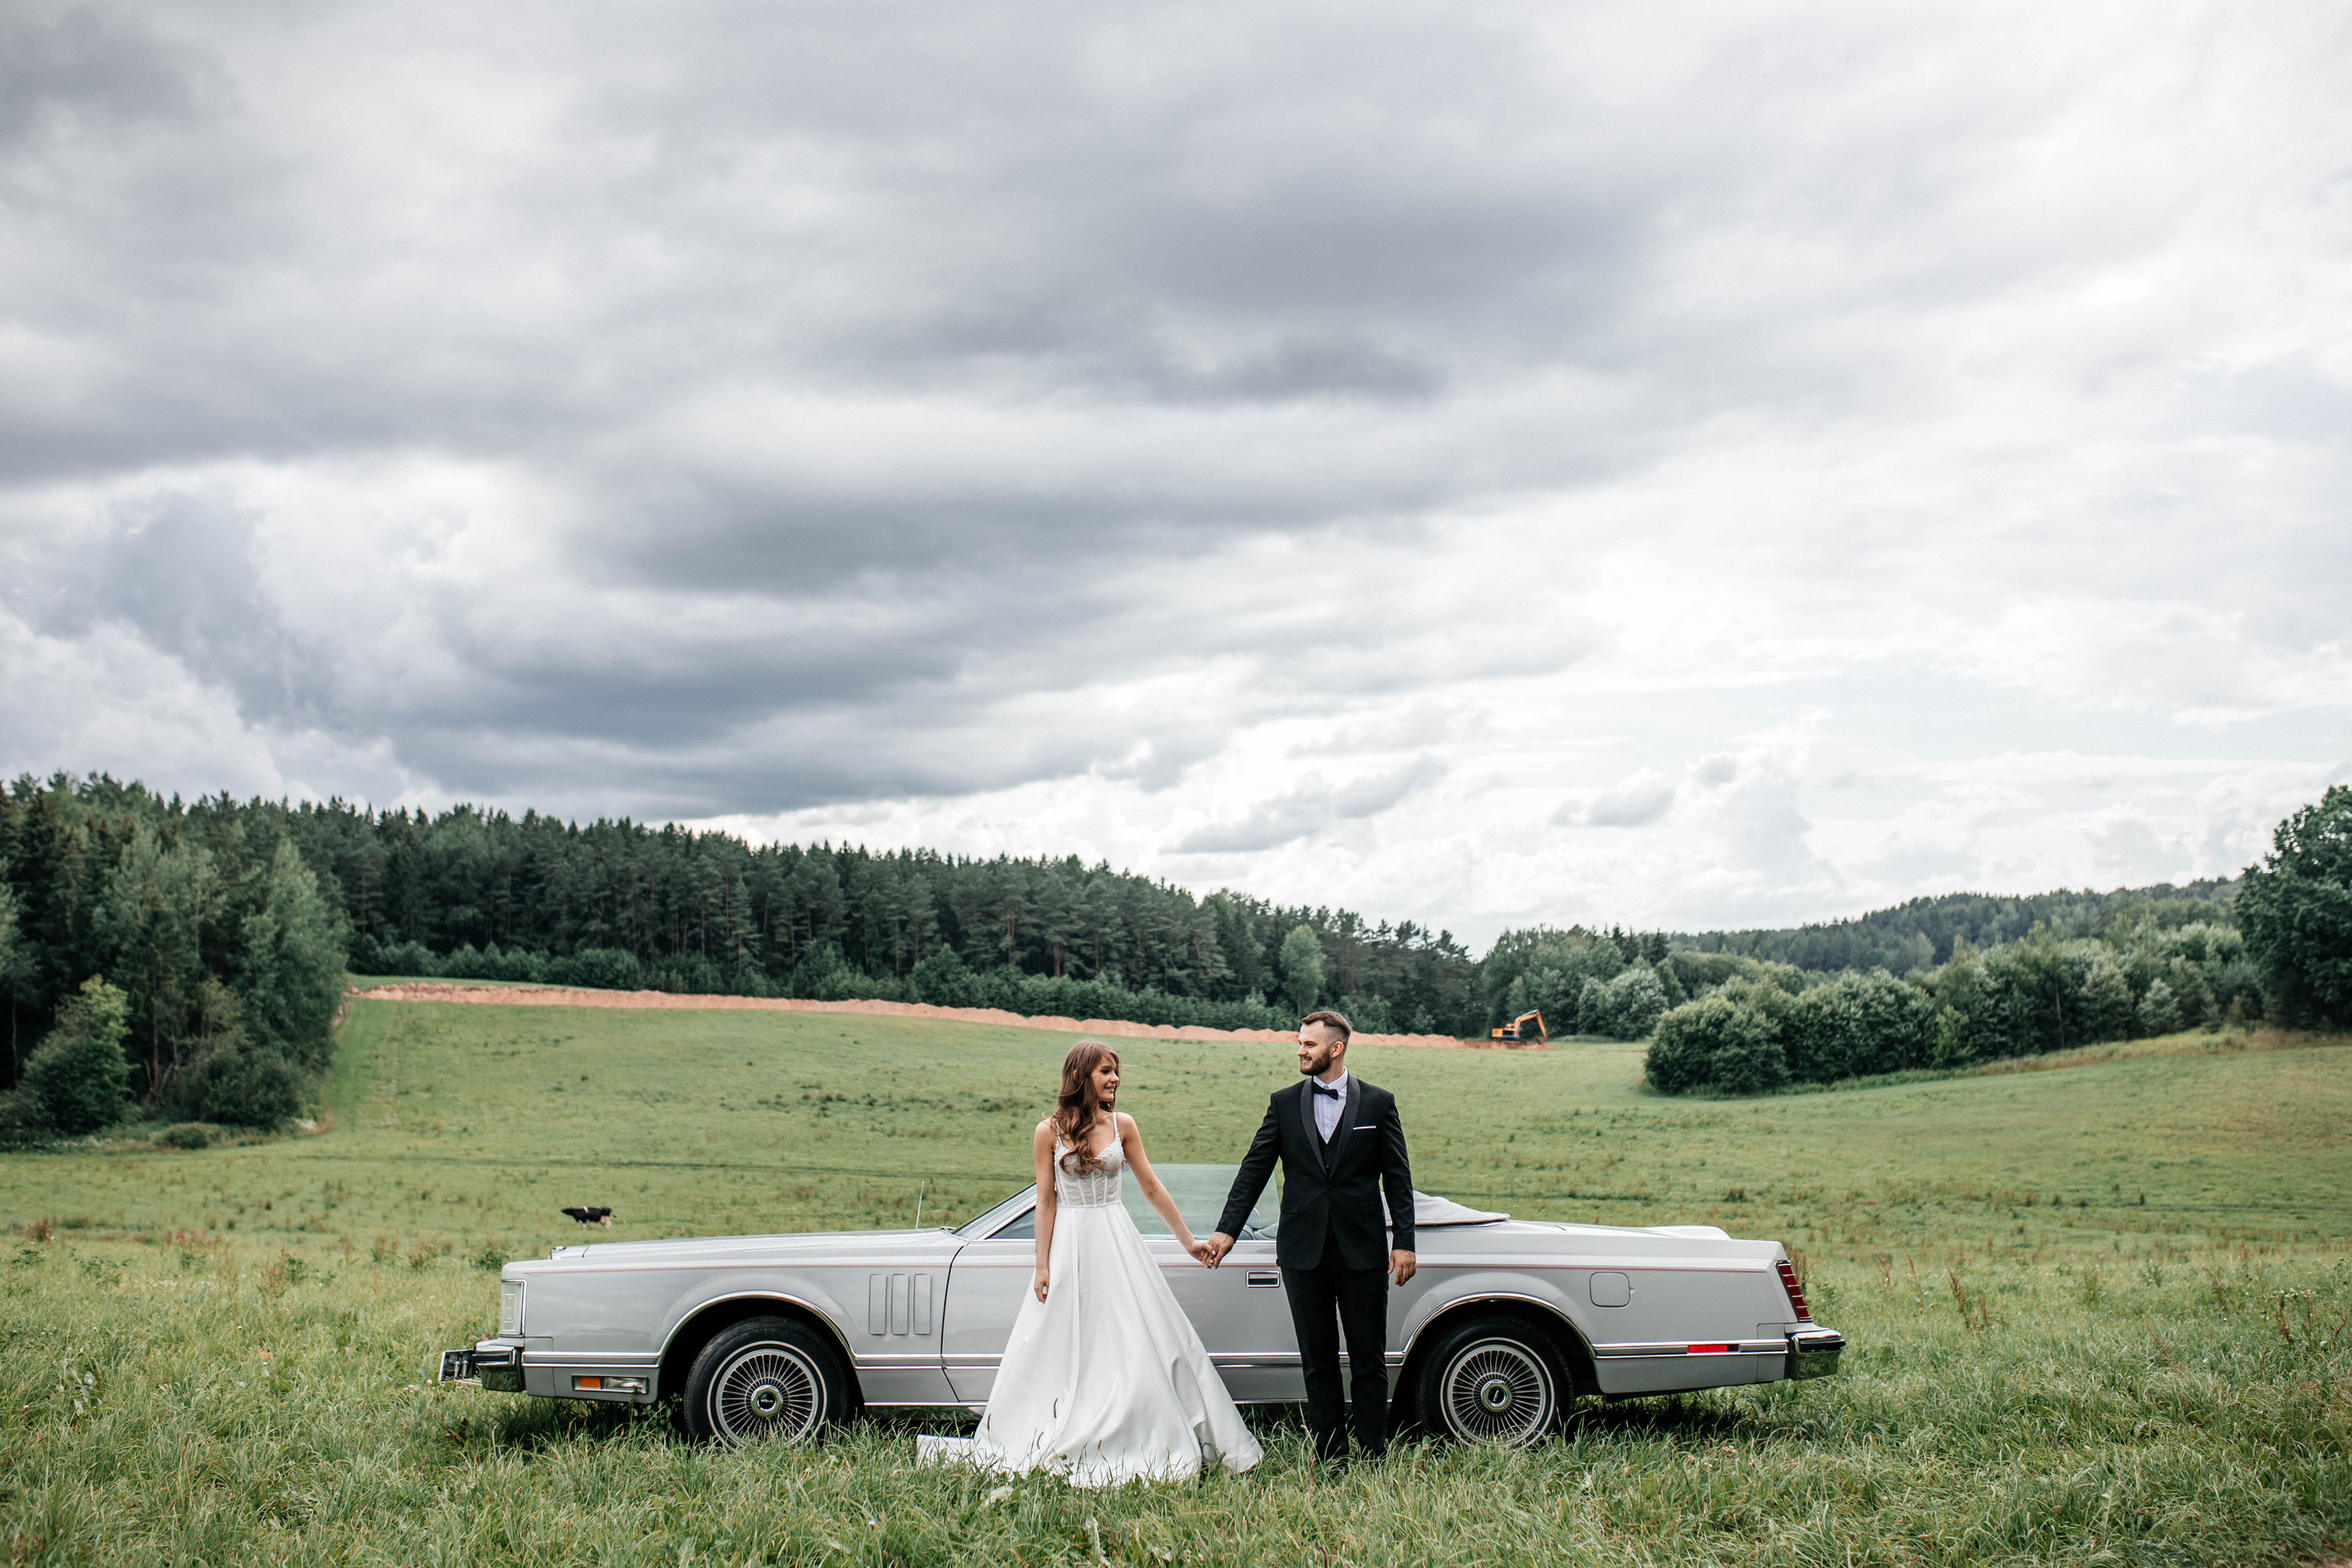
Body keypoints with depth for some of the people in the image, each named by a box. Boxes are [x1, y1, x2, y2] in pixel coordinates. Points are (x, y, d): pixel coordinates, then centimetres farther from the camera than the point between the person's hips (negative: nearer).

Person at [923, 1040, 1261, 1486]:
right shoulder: (1049, 1131, -4)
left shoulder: (1122, 1125, 2)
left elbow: (1151, 1188, 8)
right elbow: (1045, 1201, -2)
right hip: (1069, 1244, -2)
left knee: (1140, 1343, 1)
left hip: (1117, 1242, 2)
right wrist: (1042, 1267, -5)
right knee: (1063, 1347, 4)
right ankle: (1062, 1445, 16)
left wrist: (1189, 1240, 9)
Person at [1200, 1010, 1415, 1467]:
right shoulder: (1284, 1103, 7)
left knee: (1369, 1359, 3)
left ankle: (1374, 1455, 11)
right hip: (1304, 1252, 2)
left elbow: (1397, 1178, 2)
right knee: (1318, 1360, 6)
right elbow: (1254, 1170, 5)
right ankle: (1330, 1458, 13)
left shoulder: (1378, 1103, 3)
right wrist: (1227, 1230, -3)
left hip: (1362, 1252, -1)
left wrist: (1404, 1243, -5)